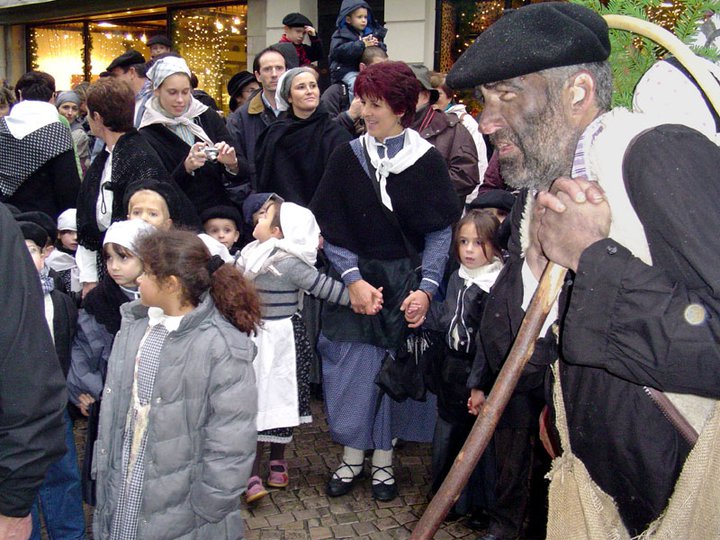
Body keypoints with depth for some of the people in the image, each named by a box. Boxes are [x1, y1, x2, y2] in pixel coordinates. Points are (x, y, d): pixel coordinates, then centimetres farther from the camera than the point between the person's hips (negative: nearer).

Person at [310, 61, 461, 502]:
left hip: (405, 285, -1)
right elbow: (331, 229, -2)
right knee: (352, 368, 4)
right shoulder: (347, 157, 1)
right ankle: (352, 457, 22)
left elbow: (441, 232, -5)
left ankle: (384, 460, 23)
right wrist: (352, 279, -13)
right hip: (355, 279, 1)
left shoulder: (426, 160, -4)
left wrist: (426, 288, -14)